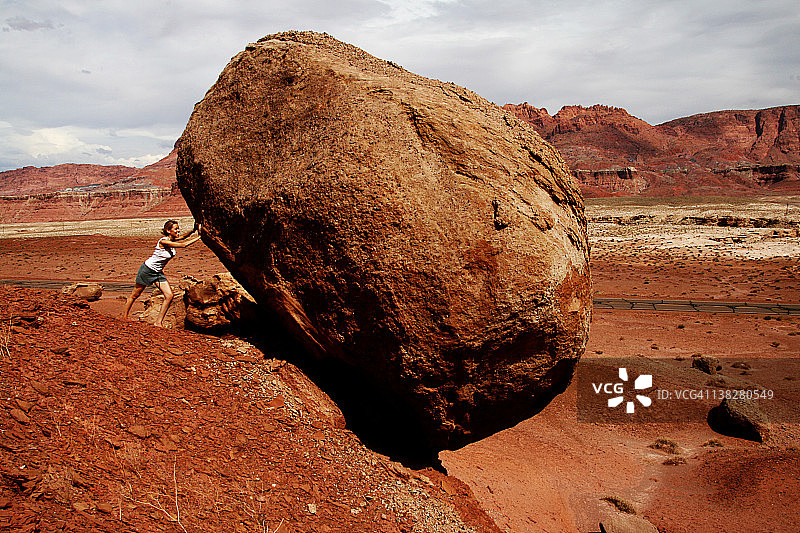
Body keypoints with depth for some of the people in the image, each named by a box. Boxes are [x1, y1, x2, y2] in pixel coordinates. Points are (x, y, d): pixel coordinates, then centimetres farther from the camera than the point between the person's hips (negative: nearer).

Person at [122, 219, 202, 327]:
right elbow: (183, 245, -32)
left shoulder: (173, 240, -3)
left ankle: (158, 322, 1)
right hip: (147, 270, -7)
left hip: (158, 272, 8)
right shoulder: (163, 241, -26)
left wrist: (193, 230, -30)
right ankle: (124, 317, 30)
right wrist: (198, 237, -30)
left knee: (169, 296, -6)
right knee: (135, 295, 10)